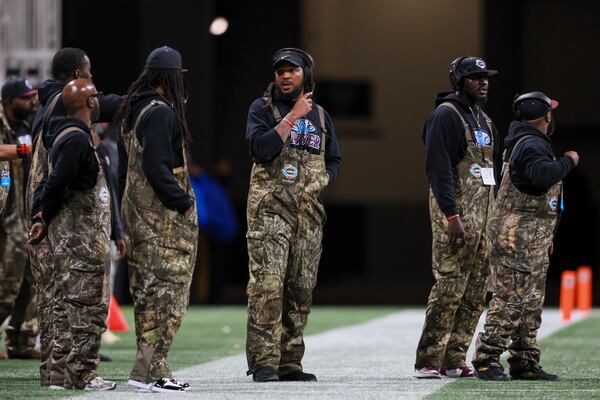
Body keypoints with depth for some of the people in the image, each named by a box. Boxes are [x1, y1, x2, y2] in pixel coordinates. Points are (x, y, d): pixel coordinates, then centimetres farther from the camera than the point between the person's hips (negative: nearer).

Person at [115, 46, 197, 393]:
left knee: (147, 292, 11)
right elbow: (157, 168, -22)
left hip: (139, 211, 10)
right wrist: (183, 201, -15)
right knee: (168, 290, -9)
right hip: (164, 217, -10)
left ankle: (153, 367, 15)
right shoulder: (161, 113, -16)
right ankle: (149, 370, -13)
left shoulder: (135, 109, 14)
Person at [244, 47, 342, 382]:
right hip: (270, 209, -5)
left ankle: (290, 362, 10)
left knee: (301, 289, 5)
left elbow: (335, 161, 22)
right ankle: (263, 363, -14)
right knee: (268, 285, -14)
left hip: (308, 212, 5)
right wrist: (293, 116, -13)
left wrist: (321, 182, 1)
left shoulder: (320, 116, 16)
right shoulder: (263, 109, 1)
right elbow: (261, 149, -16)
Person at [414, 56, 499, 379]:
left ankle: (454, 359, 10)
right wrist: (451, 215, -23)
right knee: (450, 286, -12)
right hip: (455, 212, -9)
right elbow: (438, 168, -16)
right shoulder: (446, 116, -9)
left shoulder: (483, 120, 20)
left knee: (475, 292, 7)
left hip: (483, 215, 9)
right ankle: (428, 361, -11)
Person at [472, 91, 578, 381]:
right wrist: (568, 161, -18)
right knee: (510, 299, -12)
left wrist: (545, 236, 29)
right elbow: (542, 175, -36)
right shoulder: (532, 145, -14)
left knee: (531, 302, 11)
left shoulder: (527, 143, 21)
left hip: (534, 242, 11)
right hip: (516, 237, -11)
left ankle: (524, 362, 15)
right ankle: (486, 360, -12)